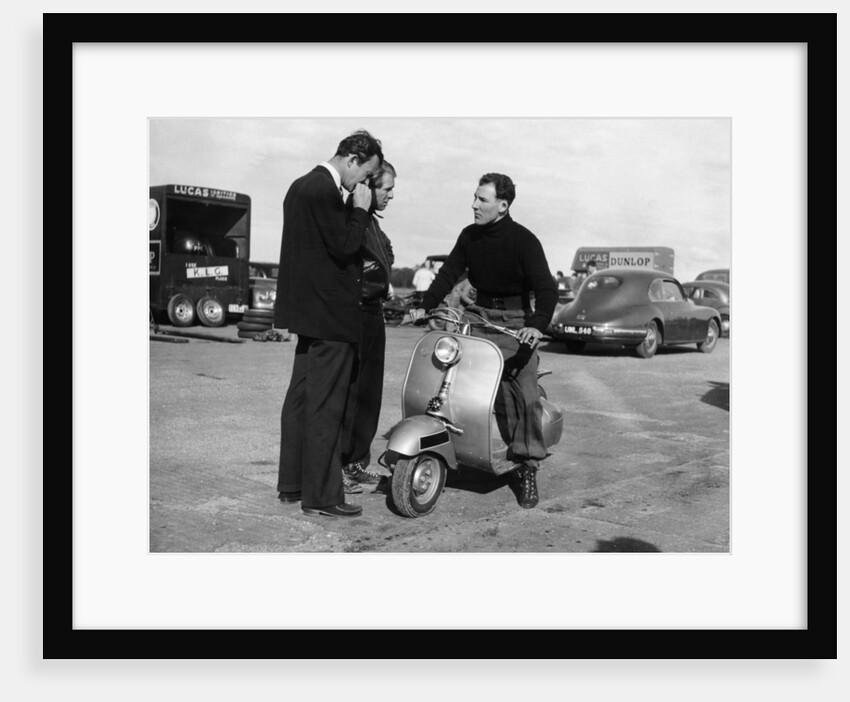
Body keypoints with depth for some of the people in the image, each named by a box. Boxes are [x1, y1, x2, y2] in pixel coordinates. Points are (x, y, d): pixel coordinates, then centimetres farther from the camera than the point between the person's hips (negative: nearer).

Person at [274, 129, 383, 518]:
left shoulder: (302, 186, 14)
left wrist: (358, 267, 14)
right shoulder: (326, 192, -17)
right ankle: (320, 495, 4)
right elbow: (345, 248, -18)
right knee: (325, 405, -4)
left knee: (301, 397, 15)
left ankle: (292, 483, 25)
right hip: (330, 313, -10)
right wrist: (359, 209, -8)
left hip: (307, 310, 10)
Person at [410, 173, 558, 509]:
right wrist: (425, 306, -7)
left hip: (515, 322, -5)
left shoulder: (523, 240, -11)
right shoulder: (470, 236, 5)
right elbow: (449, 273, 7)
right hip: (480, 316, 5)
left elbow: (546, 288, -18)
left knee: (524, 397, -11)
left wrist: (538, 324, -35)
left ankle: (527, 468, -4)